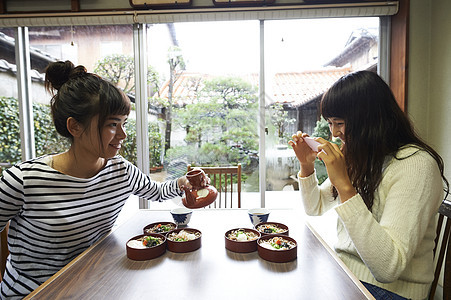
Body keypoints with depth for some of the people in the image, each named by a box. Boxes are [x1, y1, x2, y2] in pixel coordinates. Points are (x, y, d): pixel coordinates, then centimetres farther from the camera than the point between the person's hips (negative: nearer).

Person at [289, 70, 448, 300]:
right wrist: (306, 165, -3)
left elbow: (388, 268, -29)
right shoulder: (356, 156, 2)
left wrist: (344, 185, -32)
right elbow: (315, 208, 12)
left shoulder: (416, 164, -20)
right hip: (342, 271, 6)